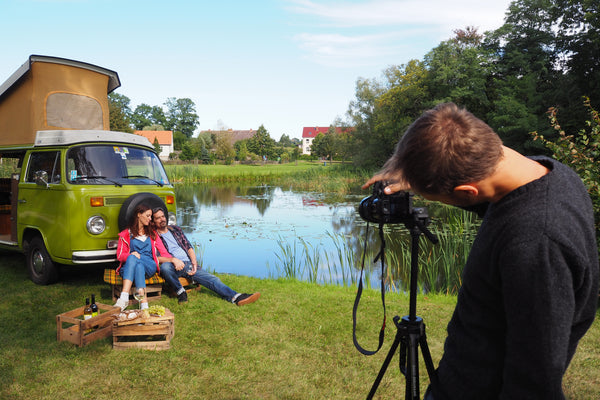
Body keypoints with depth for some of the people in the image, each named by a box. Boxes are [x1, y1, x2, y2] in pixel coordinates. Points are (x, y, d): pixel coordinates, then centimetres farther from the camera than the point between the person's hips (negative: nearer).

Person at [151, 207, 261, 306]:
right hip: (174, 266, -4)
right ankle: (180, 291, -18)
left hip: (188, 264, 4)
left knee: (211, 278, -16)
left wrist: (194, 262, -1)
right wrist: (173, 260, -22)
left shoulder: (175, 229, 20)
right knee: (165, 266, -40)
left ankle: (235, 297, -32)